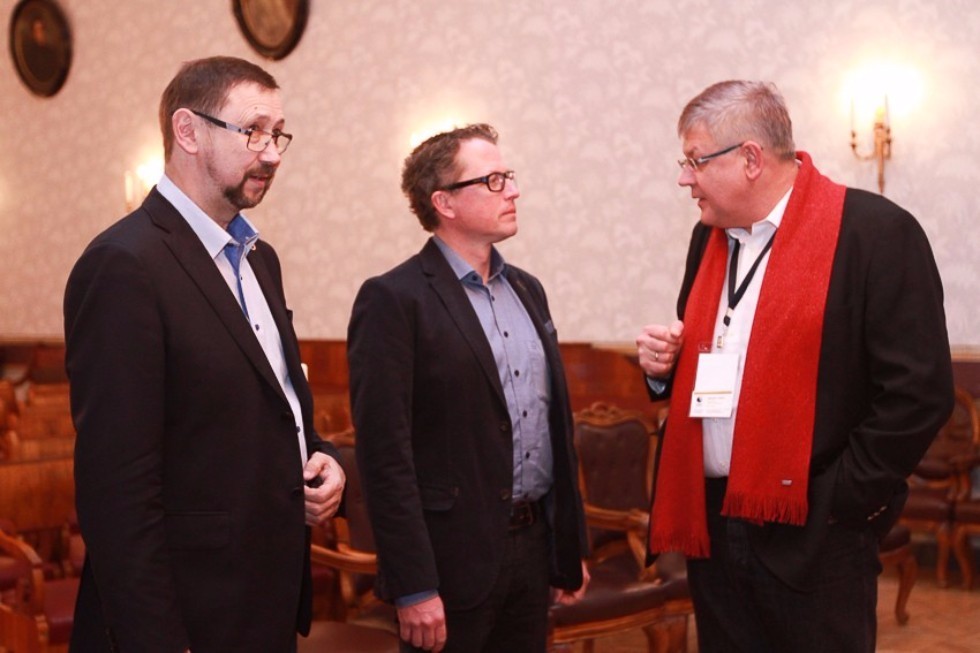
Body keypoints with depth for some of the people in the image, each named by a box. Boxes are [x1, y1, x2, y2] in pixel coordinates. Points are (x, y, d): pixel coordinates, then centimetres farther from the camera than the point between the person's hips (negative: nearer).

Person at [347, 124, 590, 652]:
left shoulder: (526, 290, 11)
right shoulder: (393, 300, -12)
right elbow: (385, 455, -16)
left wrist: (571, 545, 15)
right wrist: (414, 588, -18)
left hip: (534, 548, 7)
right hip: (453, 559, -6)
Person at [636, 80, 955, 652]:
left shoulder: (876, 231, -12)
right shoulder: (710, 237, 11)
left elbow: (920, 390, -16)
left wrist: (840, 503, -14)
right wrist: (667, 364, 1)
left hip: (810, 535, -6)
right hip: (712, 522, 7)